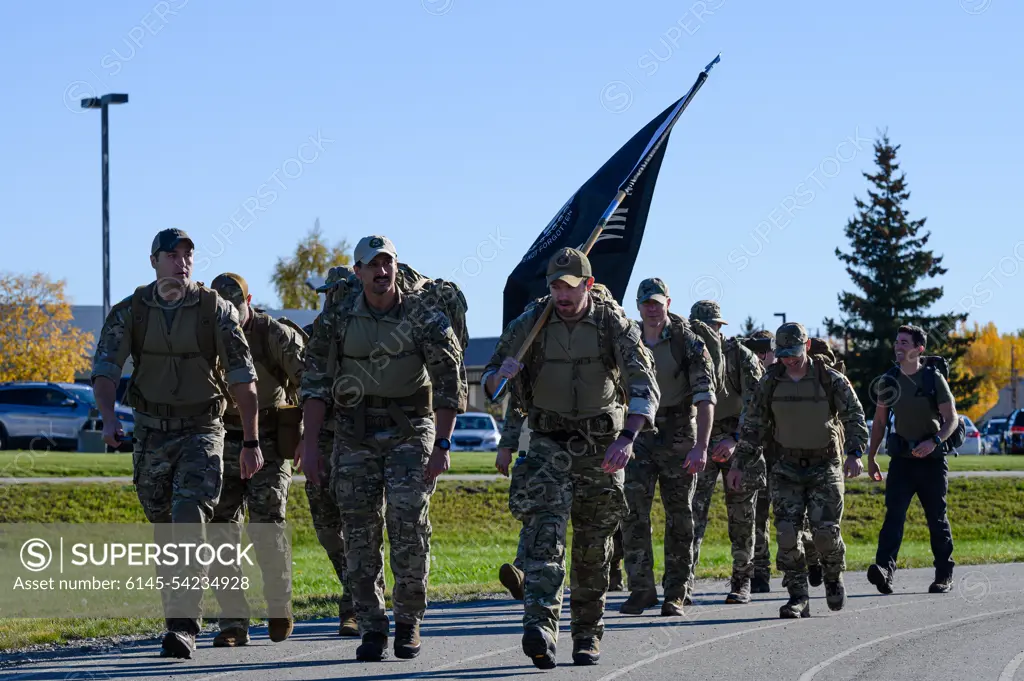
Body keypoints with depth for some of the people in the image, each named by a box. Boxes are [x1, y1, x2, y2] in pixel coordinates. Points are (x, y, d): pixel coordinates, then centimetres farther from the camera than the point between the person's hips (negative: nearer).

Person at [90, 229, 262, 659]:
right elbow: (105, 370, -8)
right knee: (164, 532, 11)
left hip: (202, 431, -3)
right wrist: (108, 418, -28)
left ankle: (183, 628, -23)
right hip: (151, 432, 3)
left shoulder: (215, 310, -7)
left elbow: (242, 378, -5)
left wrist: (251, 442, -8)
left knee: (190, 522, -19)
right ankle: (180, 617, 28)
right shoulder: (129, 313, -1)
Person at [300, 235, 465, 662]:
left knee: (408, 525, -11)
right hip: (355, 435, 2)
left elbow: (449, 384, -6)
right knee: (361, 533, -1)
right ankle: (372, 630, 6)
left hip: (410, 433, -2)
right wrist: (310, 444, -6)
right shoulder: (336, 319, 1)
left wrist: (442, 445, -13)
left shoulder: (425, 318, -5)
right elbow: (315, 384, 1)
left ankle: (409, 623, 3)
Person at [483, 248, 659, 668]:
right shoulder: (530, 322, -7)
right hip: (549, 441, 0)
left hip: (601, 446, 0)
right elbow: (490, 381, 2)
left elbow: (643, 385, -21)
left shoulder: (614, 323, -11)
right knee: (544, 530, -20)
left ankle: (588, 634, 23)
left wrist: (627, 438, -37)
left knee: (593, 547, 8)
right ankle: (540, 627, -33)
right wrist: (500, 377, -25)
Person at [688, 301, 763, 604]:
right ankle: (685, 582, -18)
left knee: (741, 515, 5)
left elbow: (755, 403, -15)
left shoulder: (741, 356, -8)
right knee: (694, 509, -12)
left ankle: (742, 583, 17)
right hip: (701, 442, 2)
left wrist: (735, 438, -27)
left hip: (739, 445, -2)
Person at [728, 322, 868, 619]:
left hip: (825, 465, -2)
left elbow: (855, 416, -8)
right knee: (786, 532, -10)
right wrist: (740, 464, 6)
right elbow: (752, 426, 9)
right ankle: (798, 598, -3)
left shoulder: (831, 380, -5)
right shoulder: (770, 383, 3)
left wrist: (855, 453, -23)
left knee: (826, 531, -10)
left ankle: (834, 577, 21)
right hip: (787, 467, 2)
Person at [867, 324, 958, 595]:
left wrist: (934, 441, -25)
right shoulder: (889, 380, 5)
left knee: (937, 517, 5)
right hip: (901, 458, 2)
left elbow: (951, 418, -8)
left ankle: (944, 575, 16)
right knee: (894, 513, -14)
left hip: (932, 459, -2)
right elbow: (879, 421, 13)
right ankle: (885, 568, -28)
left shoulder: (933, 378, -6)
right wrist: (871, 458, 10)